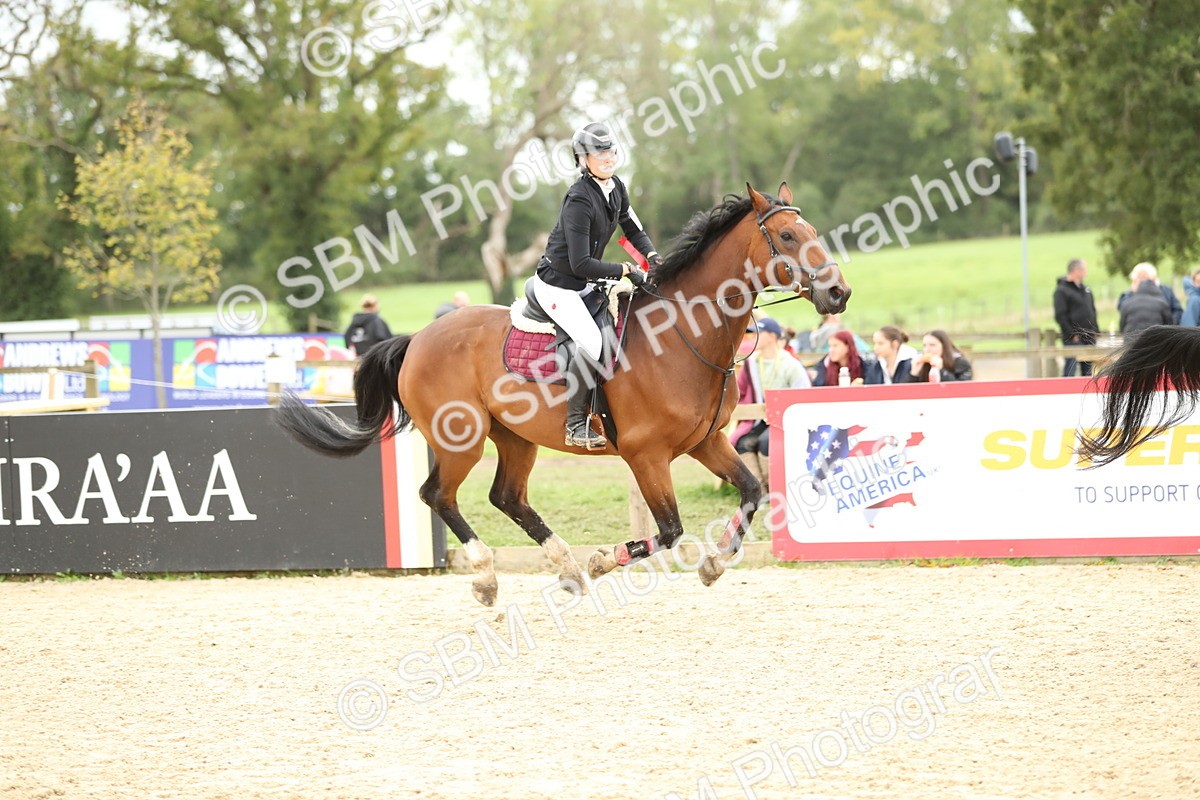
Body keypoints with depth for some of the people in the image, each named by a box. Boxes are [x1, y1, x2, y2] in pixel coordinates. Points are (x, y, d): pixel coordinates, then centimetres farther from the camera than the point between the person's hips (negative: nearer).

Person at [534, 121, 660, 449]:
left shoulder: (616, 188, 1)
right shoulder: (579, 200, -26)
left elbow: (634, 230, 17)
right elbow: (581, 264, -28)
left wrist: (652, 256, -2)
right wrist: (626, 270, -23)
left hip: (583, 284, 9)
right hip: (556, 284, -9)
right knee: (590, 342, -25)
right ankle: (576, 424, -16)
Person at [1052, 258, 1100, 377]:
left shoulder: (1085, 290, 17)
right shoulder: (1061, 291, -8)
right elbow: (1060, 316, -14)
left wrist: (1096, 331, 12)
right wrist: (1072, 334, -17)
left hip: (1089, 339, 8)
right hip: (1073, 340, -8)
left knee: (1088, 373, 10)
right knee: (1069, 372, -10)